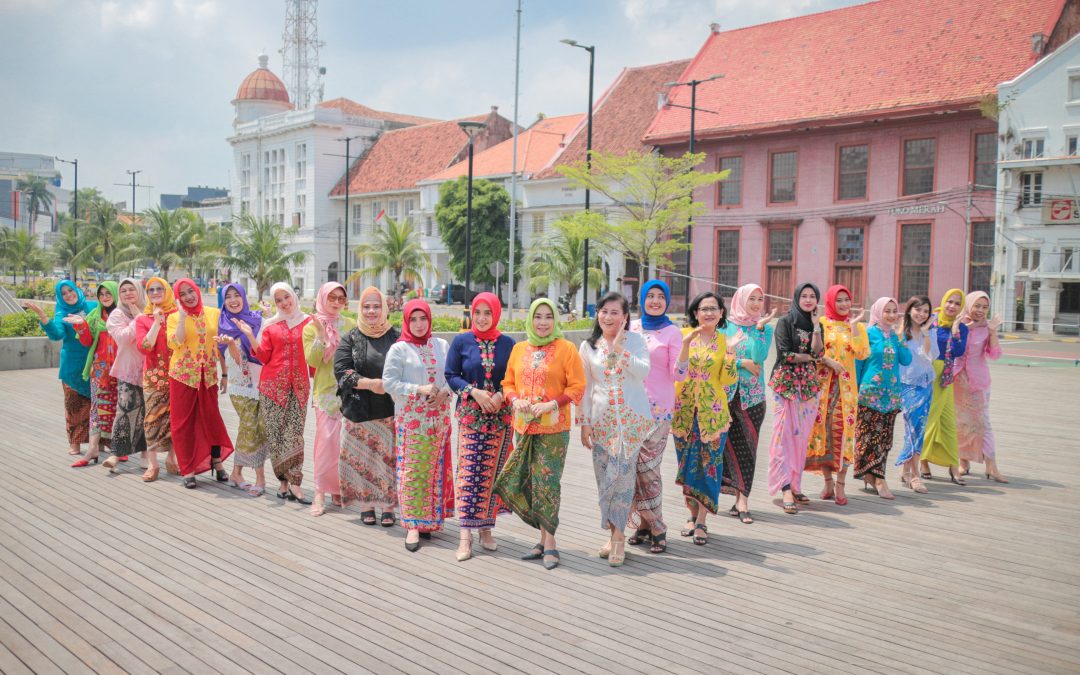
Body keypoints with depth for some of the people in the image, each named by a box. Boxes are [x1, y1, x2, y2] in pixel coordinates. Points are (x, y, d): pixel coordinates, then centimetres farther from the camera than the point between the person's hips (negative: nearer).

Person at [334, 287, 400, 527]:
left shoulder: (397, 337, 5)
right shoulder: (351, 339, 5)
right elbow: (341, 370, -5)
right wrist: (370, 384, -16)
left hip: (391, 410, 0)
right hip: (360, 411, 0)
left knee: (389, 457, 1)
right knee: (362, 458, 3)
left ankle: (388, 506, 12)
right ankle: (366, 504, 15)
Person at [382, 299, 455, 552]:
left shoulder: (441, 345, 8)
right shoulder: (399, 349, -3)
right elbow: (389, 382, -7)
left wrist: (445, 392, -10)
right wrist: (419, 389, -16)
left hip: (439, 417, 4)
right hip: (410, 418, -4)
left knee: (434, 470, 7)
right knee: (412, 470, -4)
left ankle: (428, 519, 18)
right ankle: (412, 526, 0)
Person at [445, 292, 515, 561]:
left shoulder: (507, 344, 4)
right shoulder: (461, 342, 2)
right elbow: (451, 375, 2)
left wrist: (501, 395, -12)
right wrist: (474, 392, -13)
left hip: (500, 416, 1)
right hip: (470, 415, -1)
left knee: (492, 472, 5)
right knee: (468, 471, -8)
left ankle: (486, 528, 18)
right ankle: (465, 535, -6)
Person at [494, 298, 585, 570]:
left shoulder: (566, 349, -3)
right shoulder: (519, 349, 10)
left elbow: (577, 387, -5)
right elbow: (508, 383, 16)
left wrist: (552, 404, -16)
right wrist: (516, 400, -5)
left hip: (553, 428, -5)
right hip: (524, 427, 5)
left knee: (547, 483, -5)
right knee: (526, 483, 7)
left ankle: (549, 544, 5)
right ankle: (546, 540, 20)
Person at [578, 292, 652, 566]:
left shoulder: (635, 340, 2)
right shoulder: (588, 346, 7)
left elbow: (643, 371, -14)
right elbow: (585, 387, 8)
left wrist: (620, 347, -17)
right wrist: (584, 423, 5)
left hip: (631, 418, -2)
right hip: (601, 420, 3)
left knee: (622, 474, -10)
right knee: (604, 477, 2)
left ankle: (618, 535, -2)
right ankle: (614, 533, 14)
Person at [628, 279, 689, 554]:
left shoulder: (672, 332, -2)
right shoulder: (631, 328, 10)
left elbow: (678, 375, -9)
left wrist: (686, 346, -21)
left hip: (658, 409, -4)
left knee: (648, 467, -6)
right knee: (633, 466, 4)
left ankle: (656, 528, 5)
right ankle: (645, 524, 16)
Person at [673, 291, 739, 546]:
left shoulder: (724, 341, 3)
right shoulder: (683, 335, 1)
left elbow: (727, 380, -2)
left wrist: (730, 352, -13)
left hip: (712, 412, 0)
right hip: (684, 410, 0)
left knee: (709, 464, 0)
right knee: (688, 464, 9)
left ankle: (701, 521, 8)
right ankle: (692, 514, 24)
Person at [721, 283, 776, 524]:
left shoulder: (765, 328, 6)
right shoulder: (726, 325, 4)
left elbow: (759, 357, -10)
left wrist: (759, 326, -12)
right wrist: (743, 363, -11)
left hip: (753, 394, 1)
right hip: (726, 392, -1)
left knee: (747, 445, -1)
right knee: (730, 443, -1)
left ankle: (741, 499, 2)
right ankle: (741, 498, 10)